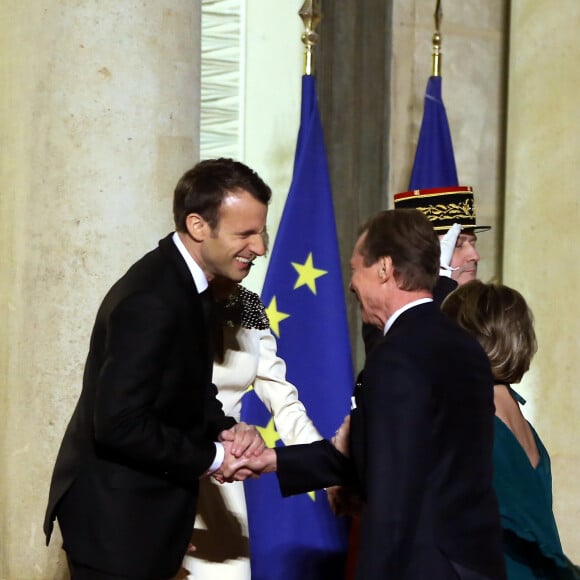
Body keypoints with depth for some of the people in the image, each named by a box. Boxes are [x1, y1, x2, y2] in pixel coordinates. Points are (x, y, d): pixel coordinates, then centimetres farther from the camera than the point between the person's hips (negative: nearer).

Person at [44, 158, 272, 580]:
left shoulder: (181, 281, 5)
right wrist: (210, 458, -16)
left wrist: (228, 431, -7)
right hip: (114, 519, -9)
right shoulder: (152, 301, -26)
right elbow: (119, 424, -28)